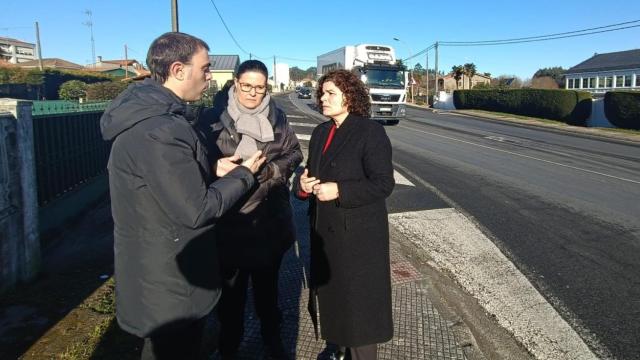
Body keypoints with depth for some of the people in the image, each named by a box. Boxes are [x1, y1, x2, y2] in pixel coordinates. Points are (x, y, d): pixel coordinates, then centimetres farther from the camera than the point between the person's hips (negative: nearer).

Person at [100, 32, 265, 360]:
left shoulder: (147, 114, 5)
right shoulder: (160, 130, -29)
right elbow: (197, 210, -25)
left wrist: (212, 170, 2)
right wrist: (243, 174, -12)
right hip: (169, 284, -10)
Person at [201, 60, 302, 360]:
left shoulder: (276, 116, 2)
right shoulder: (215, 117, -7)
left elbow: (294, 153, 5)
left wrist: (271, 169, -13)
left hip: (271, 220, 3)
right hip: (230, 222, -3)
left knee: (267, 285, 22)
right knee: (231, 291, 11)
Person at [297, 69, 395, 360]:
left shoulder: (371, 132, -13)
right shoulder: (320, 132, 10)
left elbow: (383, 184, -17)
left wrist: (339, 191, -23)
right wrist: (303, 184, -6)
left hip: (359, 233, -7)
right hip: (325, 229, 7)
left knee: (359, 299, 6)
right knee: (332, 293, 18)